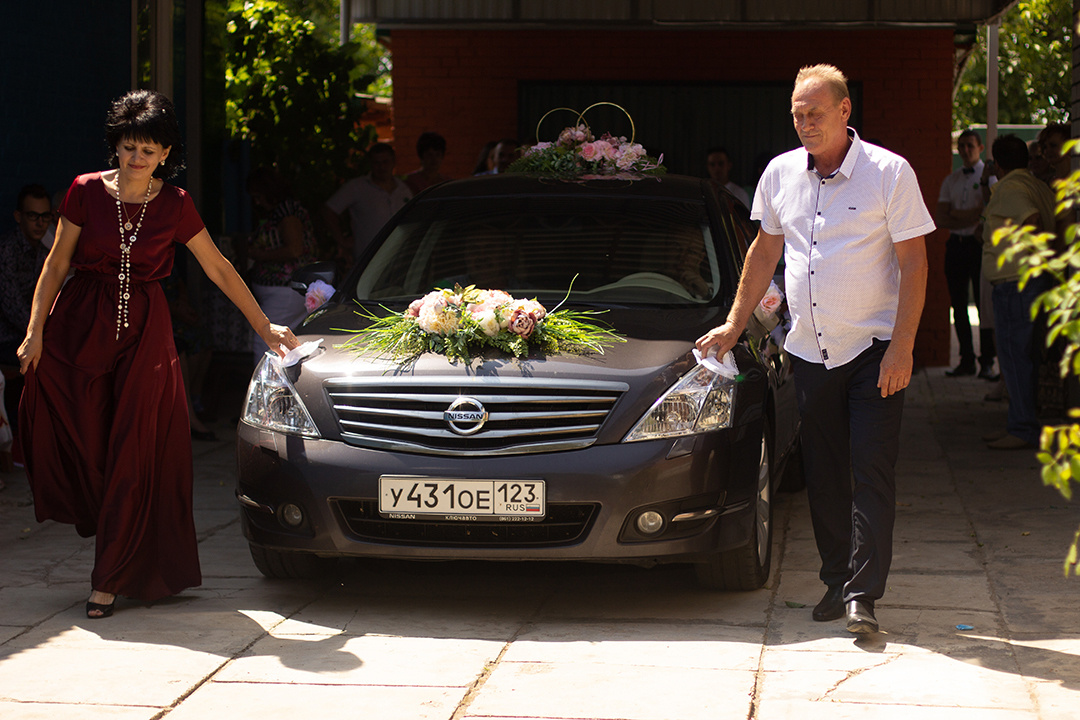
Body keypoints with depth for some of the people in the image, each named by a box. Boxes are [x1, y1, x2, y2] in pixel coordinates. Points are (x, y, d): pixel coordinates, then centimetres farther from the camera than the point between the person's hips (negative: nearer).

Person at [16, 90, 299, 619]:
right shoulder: (87, 192, -1)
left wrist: (264, 327, 9)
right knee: (79, 445, -3)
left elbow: (219, 269, 8)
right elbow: (57, 264, 3)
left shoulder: (174, 206, 0)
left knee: (132, 459, -1)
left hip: (144, 335, 0)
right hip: (80, 329, 0)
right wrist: (35, 331, -3)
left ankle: (110, 579, 5)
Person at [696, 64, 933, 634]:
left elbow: (913, 261, -8)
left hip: (873, 348, -5)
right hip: (809, 349, 5)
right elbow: (764, 253, 19)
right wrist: (733, 325, 17)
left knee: (872, 474, -8)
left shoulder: (889, 173, -7)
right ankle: (835, 581, 18)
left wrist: (901, 347, -14)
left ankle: (862, 594, -10)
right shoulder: (780, 174, 7)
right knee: (822, 475, 8)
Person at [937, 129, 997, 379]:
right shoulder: (950, 180, 16)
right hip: (956, 245, 5)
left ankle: (987, 362, -4)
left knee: (984, 303, -6)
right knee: (958, 305, 5)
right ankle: (966, 360, 11)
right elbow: (941, 219, 7)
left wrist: (954, 214, -5)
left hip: (980, 244, -5)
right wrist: (968, 219, -8)